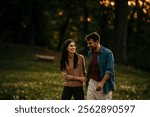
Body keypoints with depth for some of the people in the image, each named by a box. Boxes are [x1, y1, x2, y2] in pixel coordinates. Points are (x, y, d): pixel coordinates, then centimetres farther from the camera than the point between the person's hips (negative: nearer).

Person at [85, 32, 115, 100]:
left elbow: (109, 71, -18)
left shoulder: (107, 53, -12)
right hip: (92, 83, 6)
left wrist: (102, 83, -27)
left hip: (104, 84, -5)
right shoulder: (90, 53, 8)